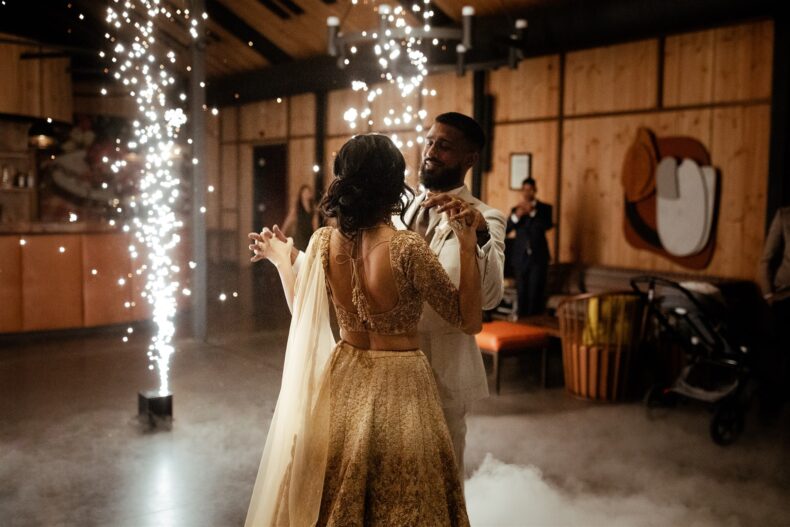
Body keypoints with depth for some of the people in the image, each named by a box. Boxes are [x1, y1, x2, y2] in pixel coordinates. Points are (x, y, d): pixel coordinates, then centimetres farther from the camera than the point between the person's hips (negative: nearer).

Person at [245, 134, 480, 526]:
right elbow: (469, 321, -12)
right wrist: (467, 245, -17)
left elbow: (302, 313, 8)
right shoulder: (407, 248, -21)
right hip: (398, 389, -4)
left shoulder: (323, 242, -8)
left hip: (342, 383, 5)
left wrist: (280, 260, 20)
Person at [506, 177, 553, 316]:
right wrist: (517, 215, -14)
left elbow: (548, 225, -10)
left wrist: (532, 212, -20)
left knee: (536, 293, -8)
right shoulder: (516, 209, 12)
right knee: (521, 293, 1)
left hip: (538, 257, -2)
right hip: (520, 257, 2)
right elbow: (506, 230, 1)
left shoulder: (544, 208, 7)